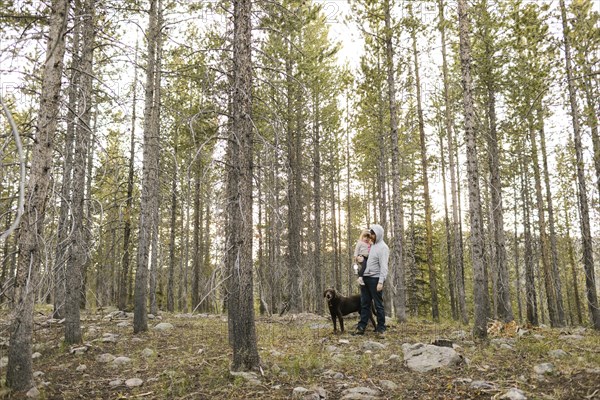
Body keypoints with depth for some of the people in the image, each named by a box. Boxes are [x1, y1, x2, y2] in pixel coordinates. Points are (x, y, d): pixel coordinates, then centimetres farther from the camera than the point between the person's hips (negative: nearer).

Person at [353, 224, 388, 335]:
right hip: (365, 278, 8)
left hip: (375, 279, -8)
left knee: (378, 304, 1)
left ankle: (381, 328, 9)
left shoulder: (383, 248, -9)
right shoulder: (371, 245, 15)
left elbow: (384, 266, -16)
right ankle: (361, 327, 12)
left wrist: (381, 282, -23)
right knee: (365, 304, 9)